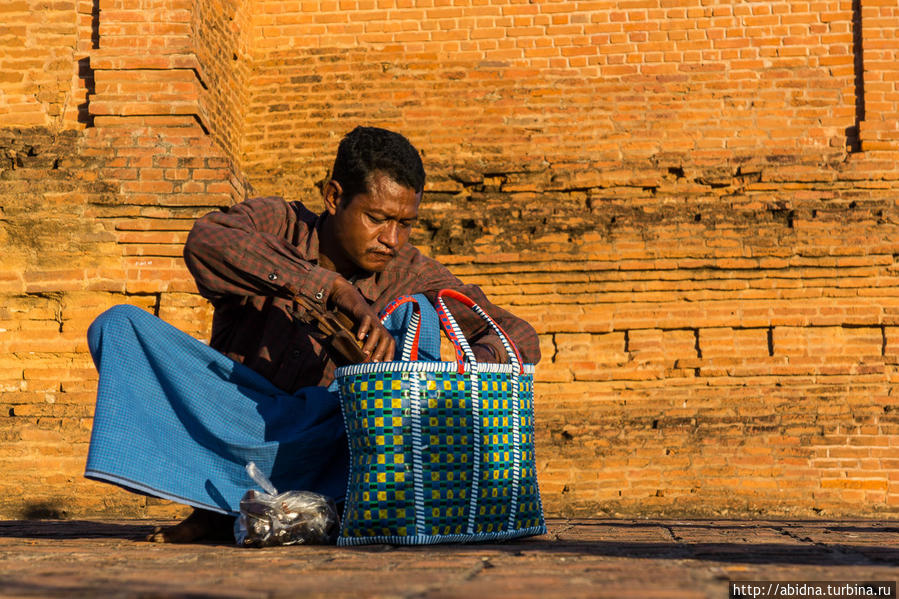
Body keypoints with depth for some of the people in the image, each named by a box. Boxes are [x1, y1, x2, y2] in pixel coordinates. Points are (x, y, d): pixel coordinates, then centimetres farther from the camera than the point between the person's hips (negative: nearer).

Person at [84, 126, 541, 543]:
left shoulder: (410, 274, -4)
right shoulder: (276, 224, -7)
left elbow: (520, 337, -7)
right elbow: (204, 241, -30)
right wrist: (336, 289, -37)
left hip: (317, 449, 1)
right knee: (120, 327, -17)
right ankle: (214, 504, -25)